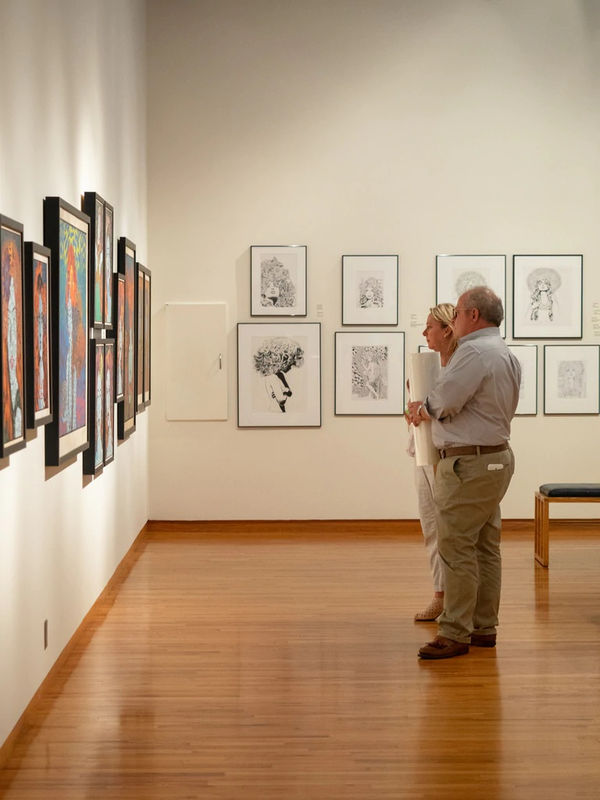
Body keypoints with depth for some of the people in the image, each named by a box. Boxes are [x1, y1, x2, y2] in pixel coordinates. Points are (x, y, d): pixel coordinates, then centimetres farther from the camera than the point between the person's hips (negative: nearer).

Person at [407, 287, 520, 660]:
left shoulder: (474, 352, -17)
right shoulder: (507, 356, 16)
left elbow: (443, 403, -21)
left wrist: (423, 408, 1)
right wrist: (429, 408, 9)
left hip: (469, 462, -10)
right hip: (497, 457, 10)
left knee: (457, 548, -7)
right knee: (486, 548, 13)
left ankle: (455, 633, -5)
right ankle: (485, 627, 19)